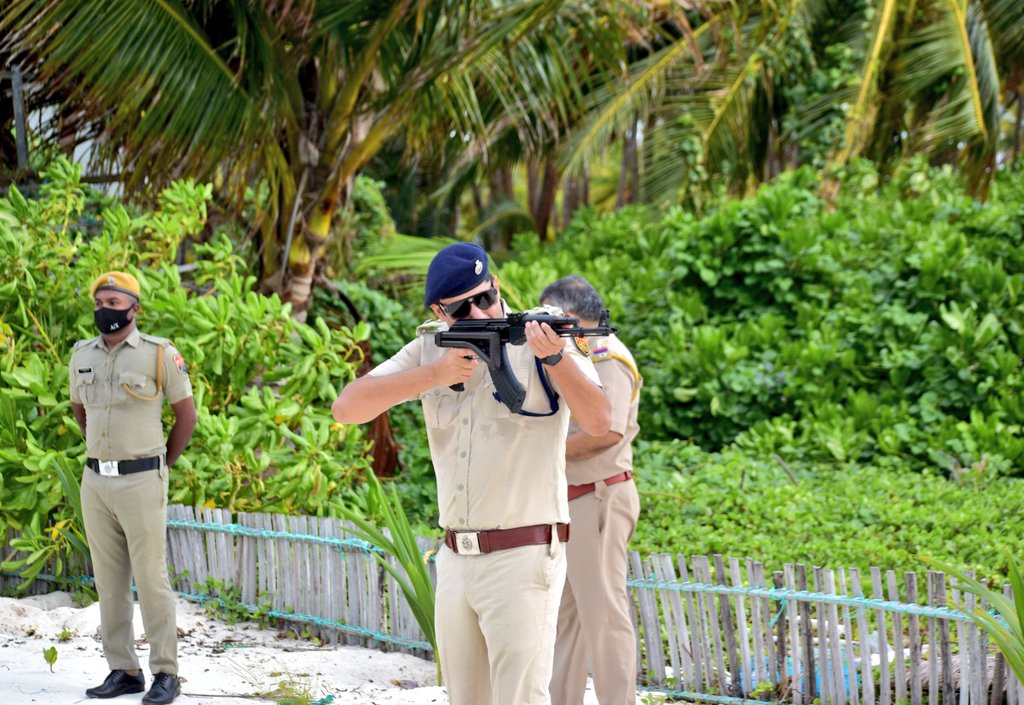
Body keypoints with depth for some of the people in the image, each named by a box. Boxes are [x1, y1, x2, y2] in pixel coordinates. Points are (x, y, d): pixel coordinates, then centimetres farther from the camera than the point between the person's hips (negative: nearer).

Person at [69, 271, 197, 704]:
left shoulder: (159, 354, -7)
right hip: (95, 481, 5)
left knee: (151, 579, -5)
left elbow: (187, 414, 1)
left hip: (141, 481, -5)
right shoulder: (83, 355, 9)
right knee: (109, 582, 8)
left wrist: (161, 465, 5)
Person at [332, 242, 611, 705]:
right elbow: (347, 408, -4)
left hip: (522, 559, -6)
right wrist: (435, 374, -14)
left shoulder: (540, 338, -7)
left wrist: (555, 356, -37)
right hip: (455, 561, 6)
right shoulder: (431, 349, 7)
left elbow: (598, 422, -21)